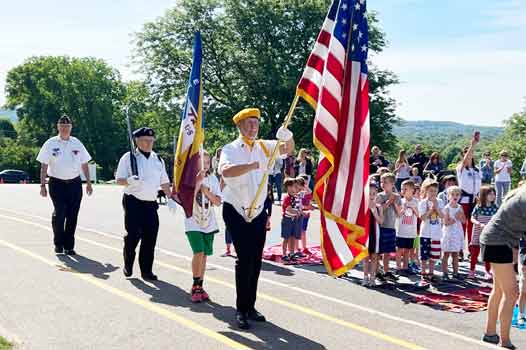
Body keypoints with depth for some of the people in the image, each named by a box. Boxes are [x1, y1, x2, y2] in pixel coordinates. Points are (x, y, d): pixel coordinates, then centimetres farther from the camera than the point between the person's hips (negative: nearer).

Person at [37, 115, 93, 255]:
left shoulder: (77, 143, 8)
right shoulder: (50, 143, 1)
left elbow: (84, 164, 12)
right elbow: (44, 166, 0)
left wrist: (88, 183, 9)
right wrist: (42, 185, -5)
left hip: (75, 183, 3)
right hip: (57, 183, -2)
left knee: (72, 215, 3)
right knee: (59, 213, -9)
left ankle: (69, 246, 14)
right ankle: (58, 244, 13)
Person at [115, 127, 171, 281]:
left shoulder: (158, 160, 14)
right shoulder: (128, 158, -1)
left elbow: (164, 182, 20)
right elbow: (119, 180, -3)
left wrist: (170, 198, 10)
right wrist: (129, 181, -24)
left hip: (151, 203, 4)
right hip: (133, 202, -4)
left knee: (150, 237, 1)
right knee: (133, 235, -4)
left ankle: (146, 270, 11)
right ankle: (128, 266, 20)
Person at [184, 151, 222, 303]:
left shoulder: (212, 179, 5)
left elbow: (218, 202, 4)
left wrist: (207, 192, -12)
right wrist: (198, 180, -22)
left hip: (209, 223, 4)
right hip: (193, 223, -4)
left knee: (204, 255, 8)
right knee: (199, 253, -16)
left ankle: (200, 287, 19)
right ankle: (195, 286, -3)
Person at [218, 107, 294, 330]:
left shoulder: (264, 146, 5)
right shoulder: (230, 149, -9)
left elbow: (288, 150, -3)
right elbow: (225, 170, -29)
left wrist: (287, 137, -25)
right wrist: (253, 165, -37)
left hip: (258, 212, 5)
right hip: (236, 212, -5)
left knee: (256, 260, 9)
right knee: (244, 259, -9)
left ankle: (250, 306, 20)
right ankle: (241, 310, 1)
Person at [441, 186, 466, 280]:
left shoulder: (460, 208, 7)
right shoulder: (447, 208, -11)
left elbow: (464, 221, 7)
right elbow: (446, 222, -16)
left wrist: (460, 216, -11)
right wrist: (456, 218, -19)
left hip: (458, 233, 5)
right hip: (448, 233, -5)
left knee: (455, 254, 11)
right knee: (446, 254, 0)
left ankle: (455, 273, 17)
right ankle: (445, 273, 4)